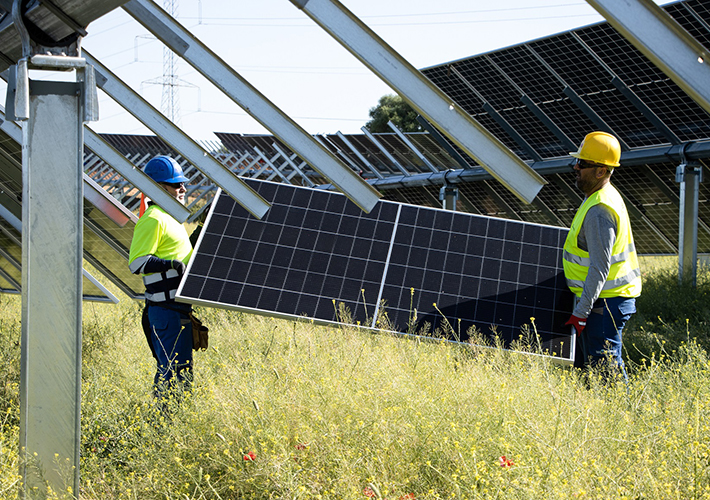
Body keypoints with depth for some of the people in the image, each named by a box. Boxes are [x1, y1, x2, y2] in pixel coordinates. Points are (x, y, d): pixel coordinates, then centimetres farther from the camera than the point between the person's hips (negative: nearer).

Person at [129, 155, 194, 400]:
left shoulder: (171, 218, 19)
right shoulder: (152, 220, -12)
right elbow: (137, 263, -20)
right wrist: (172, 264, -28)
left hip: (180, 307, 10)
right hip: (165, 308, -10)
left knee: (183, 369, 13)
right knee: (171, 370, -10)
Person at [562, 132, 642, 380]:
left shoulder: (599, 211, -22)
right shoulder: (606, 196, 11)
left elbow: (600, 269, -25)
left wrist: (581, 312, -25)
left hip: (606, 301, -11)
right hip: (608, 297, 11)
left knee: (605, 368, -7)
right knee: (584, 363, 16)